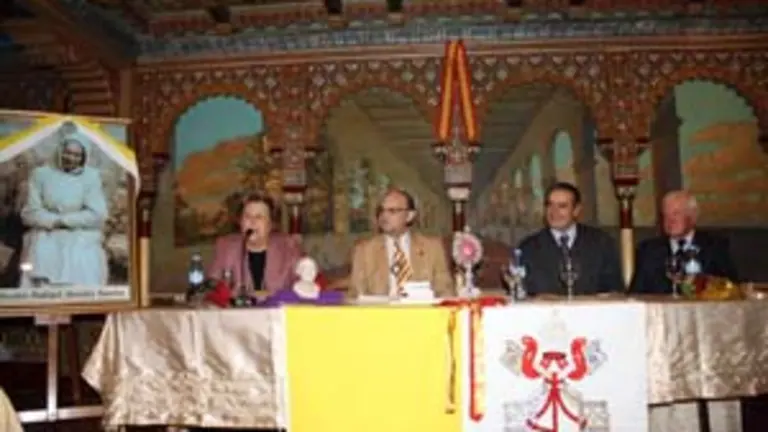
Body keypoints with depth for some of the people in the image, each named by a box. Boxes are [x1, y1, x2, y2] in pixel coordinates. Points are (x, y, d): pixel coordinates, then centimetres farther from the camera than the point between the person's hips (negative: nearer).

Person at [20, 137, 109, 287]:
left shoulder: (91, 176, 3)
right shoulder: (40, 174, 6)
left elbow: (98, 214, -5)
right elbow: (30, 213, 1)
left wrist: (65, 220, -9)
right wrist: (54, 221, -13)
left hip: (81, 241, -1)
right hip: (47, 238, 1)